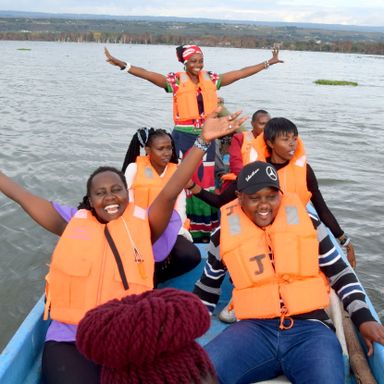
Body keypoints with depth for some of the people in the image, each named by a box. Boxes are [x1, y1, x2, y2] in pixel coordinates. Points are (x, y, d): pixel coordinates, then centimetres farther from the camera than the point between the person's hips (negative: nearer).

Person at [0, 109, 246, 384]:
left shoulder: (142, 224, 6)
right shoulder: (75, 223, 10)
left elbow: (170, 193, -6)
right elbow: (24, 196, 10)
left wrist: (203, 141, -15)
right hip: (70, 338, 0)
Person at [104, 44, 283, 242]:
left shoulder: (211, 79, 8)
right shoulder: (176, 81, -3)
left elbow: (242, 72, 13)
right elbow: (147, 74, -12)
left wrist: (268, 63, 16)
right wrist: (121, 64, -22)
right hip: (184, 137, -4)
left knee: (205, 179, 8)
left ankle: (205, 229, 17)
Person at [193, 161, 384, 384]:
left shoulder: (308, 223, 4)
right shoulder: (224, 236, 6)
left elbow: (341, 274, 12)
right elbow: (208, 286, 22)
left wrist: (364, 319, 1)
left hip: (310, 328, 0)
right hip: (254, 329, 1)